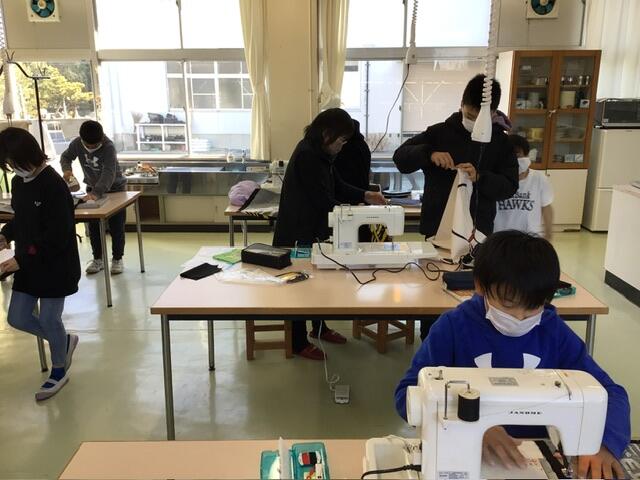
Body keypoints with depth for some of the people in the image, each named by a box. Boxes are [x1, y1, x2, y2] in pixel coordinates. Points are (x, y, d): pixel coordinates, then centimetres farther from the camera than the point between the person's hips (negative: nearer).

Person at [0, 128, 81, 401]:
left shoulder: (53, 186, -21)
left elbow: (57, 235, -23)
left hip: (55, 266, -8)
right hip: (27, 264, 8)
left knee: (49, 320, 4)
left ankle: (59, 371, 29)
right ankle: (64, 341, 36)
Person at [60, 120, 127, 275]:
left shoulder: (109, 147, -31)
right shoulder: (77, 143, -16)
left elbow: (109, 173, -40)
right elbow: (66, 157, 2)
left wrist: (97, 192, -52)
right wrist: (66, 169, -21)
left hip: (114, 188, -4)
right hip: (92, 188, 5)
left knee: (116, 227, 1)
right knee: (93, 227, 8)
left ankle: (117, 259, 13)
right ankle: (97, 259, 20)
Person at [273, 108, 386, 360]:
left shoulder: (320, 153, 7)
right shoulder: (307, 155, -24)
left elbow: (337, 186, 12)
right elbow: (324, 200, -25)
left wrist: (365, 196, -1)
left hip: (315, 229, 10)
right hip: (299, 233, -10)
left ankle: (319, 327, 38)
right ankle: (299, 343, 17)